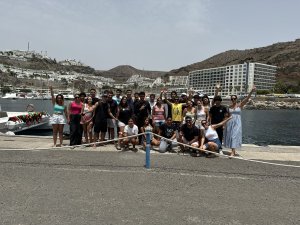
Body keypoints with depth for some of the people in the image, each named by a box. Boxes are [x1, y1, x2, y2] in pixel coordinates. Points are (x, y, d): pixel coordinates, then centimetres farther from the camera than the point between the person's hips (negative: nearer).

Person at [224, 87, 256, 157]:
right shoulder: (229, 106, 8)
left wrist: (251, 91, -25)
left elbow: (247, 99, -13)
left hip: (237, 123, -4)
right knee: (230, 136, 6)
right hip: (229, 123, 4)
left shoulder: (240, 105, 0)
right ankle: (233, 151, 21)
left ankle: (232, 152, -12)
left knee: (234, 136, -10)